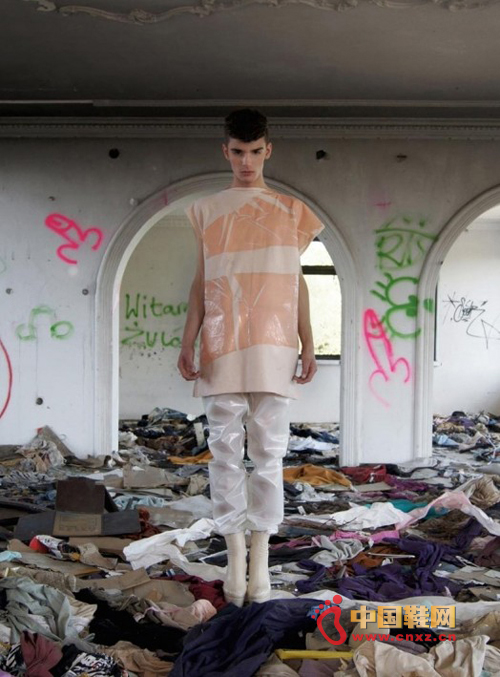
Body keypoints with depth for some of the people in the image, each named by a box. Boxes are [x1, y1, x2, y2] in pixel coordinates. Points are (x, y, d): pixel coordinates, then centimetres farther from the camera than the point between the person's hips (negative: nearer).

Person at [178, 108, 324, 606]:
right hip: (221, 348, 0)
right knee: (225, 450, 0)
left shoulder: (291, 211, 12)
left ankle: (260, 556, 9)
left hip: (273, 347, 0)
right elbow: (200, 283, 10)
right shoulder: (207, 210, 12)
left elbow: (297, 282, 11)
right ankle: (235, 554, 9)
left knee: (269, 452, 0)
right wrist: (188, 342, 1)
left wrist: (308, 344, 5)